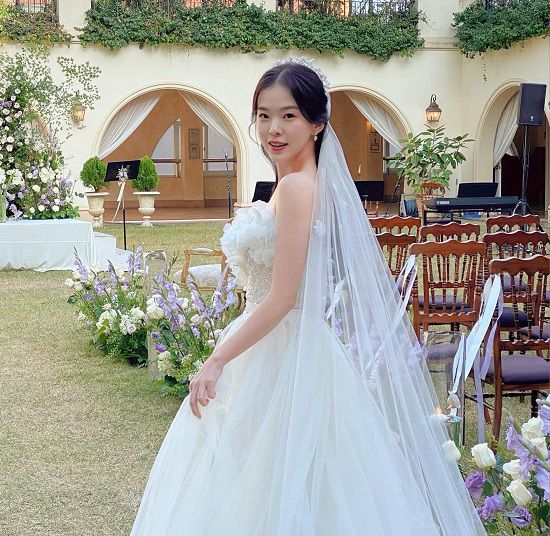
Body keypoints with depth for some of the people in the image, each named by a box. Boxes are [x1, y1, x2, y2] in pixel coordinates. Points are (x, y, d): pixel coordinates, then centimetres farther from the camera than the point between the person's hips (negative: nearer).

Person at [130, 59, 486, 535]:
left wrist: (217, 362, -15)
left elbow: (281, 299, -21)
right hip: (282, 347, 10)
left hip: (285, 355, -10)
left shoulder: (297, 186, -18)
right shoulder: (303, 182, 10)